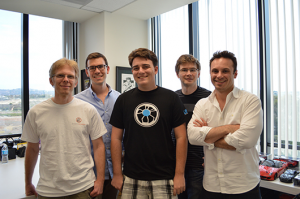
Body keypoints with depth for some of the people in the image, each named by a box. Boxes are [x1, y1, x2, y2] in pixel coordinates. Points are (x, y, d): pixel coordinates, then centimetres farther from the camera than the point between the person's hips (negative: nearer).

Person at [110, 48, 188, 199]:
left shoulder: (170, 98, -3)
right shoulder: (123, 100, 2)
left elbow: (181, 137, -3)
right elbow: (116, 138, 4)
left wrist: (179, 174, -7)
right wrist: (117, 174, 1)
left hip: (164, 179, -1)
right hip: (131, 179, 2)